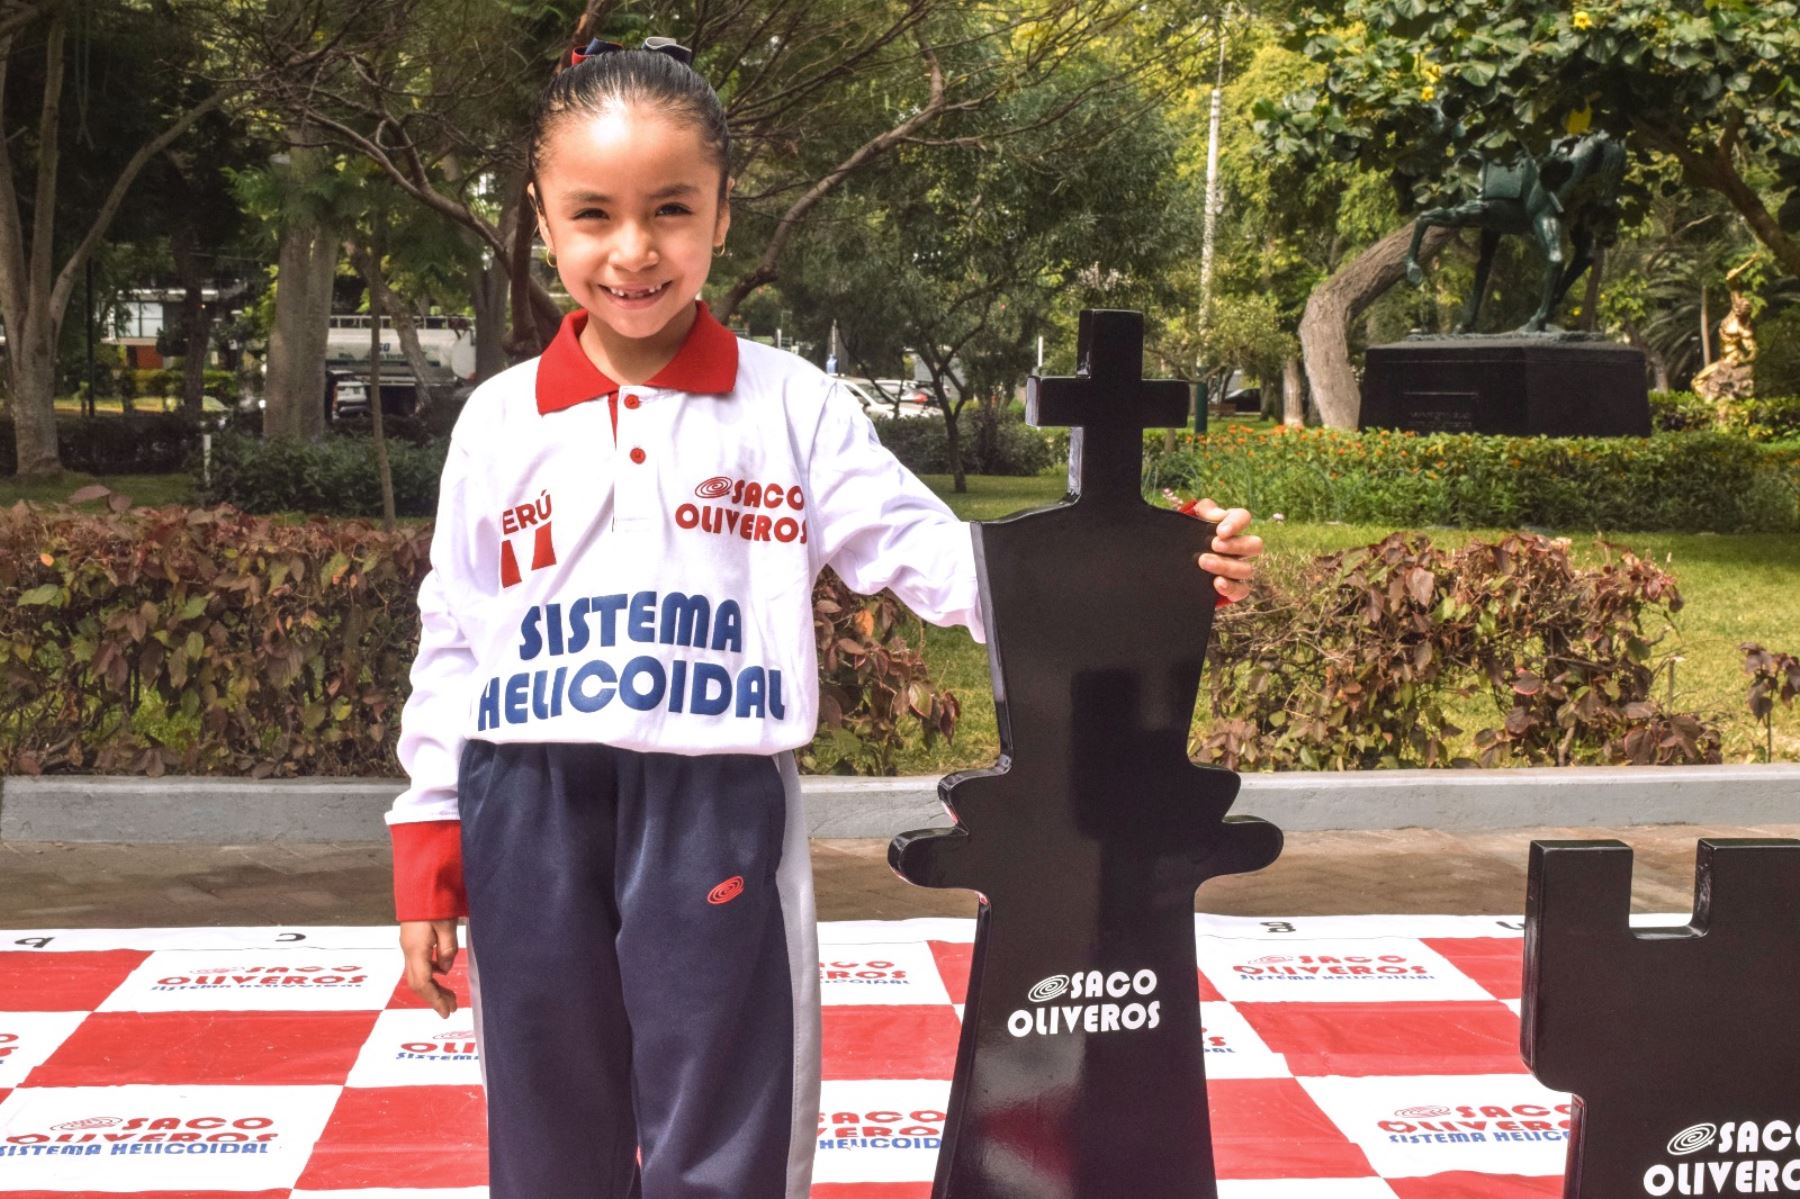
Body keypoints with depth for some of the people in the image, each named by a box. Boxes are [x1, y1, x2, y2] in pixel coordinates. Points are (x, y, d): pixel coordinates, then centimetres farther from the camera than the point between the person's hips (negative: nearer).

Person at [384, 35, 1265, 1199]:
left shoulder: (790, 405, 0)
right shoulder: (498, 422, 4)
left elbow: (935, 556, -5)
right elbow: (453, 649, 8)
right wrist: (427, 860, 6)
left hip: (719, 814, -2)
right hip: (529, 823, 2)